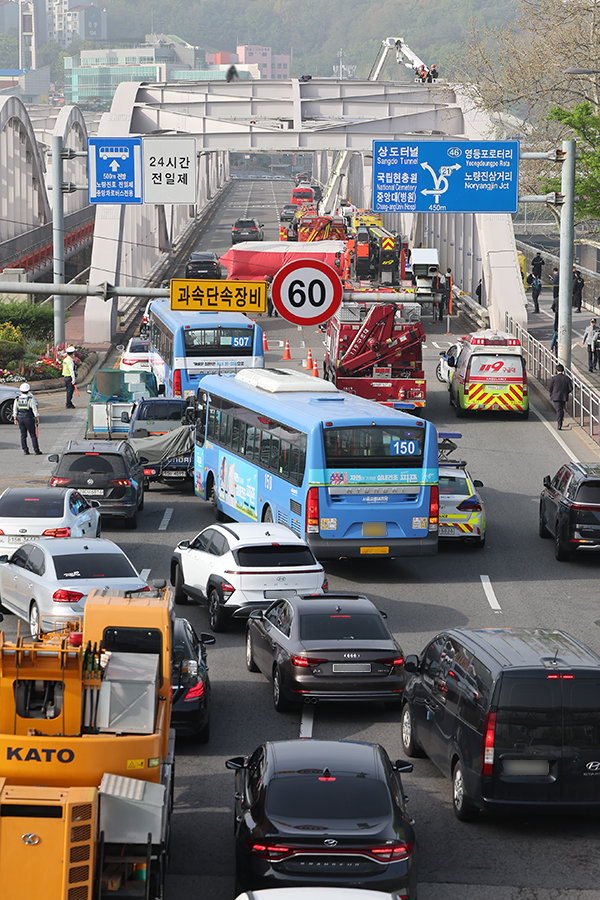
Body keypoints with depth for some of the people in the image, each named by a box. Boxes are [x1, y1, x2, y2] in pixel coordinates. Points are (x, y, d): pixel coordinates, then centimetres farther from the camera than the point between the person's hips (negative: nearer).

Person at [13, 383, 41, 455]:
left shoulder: (17, 399, 2)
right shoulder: (31, 399, -11)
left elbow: (15, 410, 7)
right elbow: (35, 409, -11)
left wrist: (15, 419, 15)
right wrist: (37, 419, -5)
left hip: (20, 418, 4)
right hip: (29, 418, -4)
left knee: (23, 435, 10)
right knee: (33, 435, 1)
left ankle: (25, 450, 8)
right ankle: (36, 451, 0)